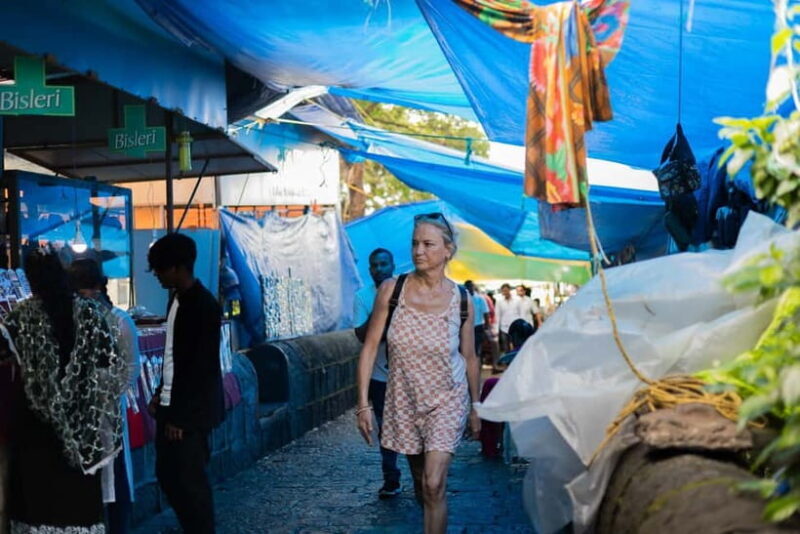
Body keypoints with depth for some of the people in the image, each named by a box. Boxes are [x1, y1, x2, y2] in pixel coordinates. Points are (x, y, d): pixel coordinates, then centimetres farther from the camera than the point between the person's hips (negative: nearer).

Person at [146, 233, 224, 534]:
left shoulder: (204, 305, -18)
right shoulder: (177, 300, 9)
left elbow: (202, 365, -20)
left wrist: (180, 415, -18)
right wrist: (160, 396, 14)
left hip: (190, 412, -9)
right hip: (171, 405, 9)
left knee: (190, 482, -1)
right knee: (167, 475, 14)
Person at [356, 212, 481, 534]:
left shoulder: (461, 301, -10)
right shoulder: (391, 290, -11)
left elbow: (470, 358, 1)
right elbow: (370, 347, -7)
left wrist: (476, 408, 8)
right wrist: (364, 404, -11)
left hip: (446, 402, -2)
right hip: (404, 401, 2)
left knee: (434, 486, -13)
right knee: (420, 486, 16)